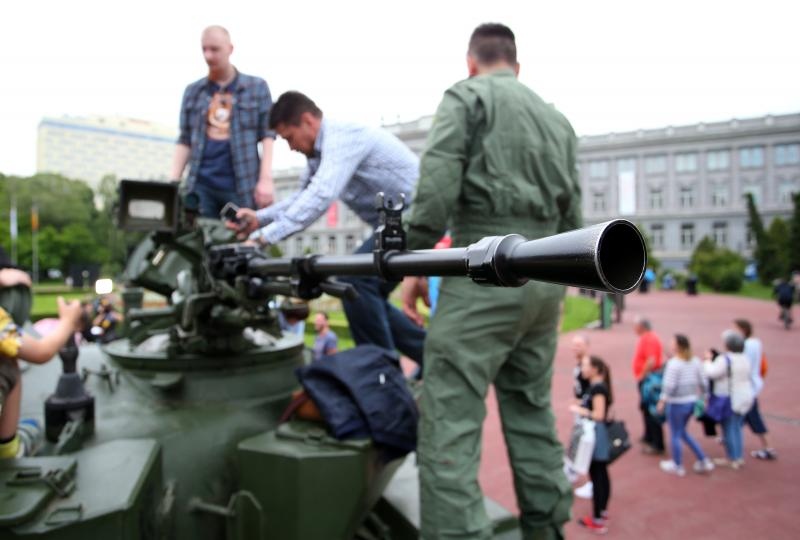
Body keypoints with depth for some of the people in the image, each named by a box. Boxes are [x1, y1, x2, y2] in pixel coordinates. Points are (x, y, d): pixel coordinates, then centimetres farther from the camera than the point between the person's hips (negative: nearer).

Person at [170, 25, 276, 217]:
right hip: (200, 184, 3)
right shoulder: (193, 91, 16)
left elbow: (267, 134, 2)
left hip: (241, 185, -2)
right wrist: (172, 183, 5)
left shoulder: (256, 87, 8)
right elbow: (185, 140, 14)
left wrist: (266, 179, -9)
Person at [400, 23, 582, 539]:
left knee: (449, 421, -6)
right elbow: (573, 213, 19)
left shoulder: (467, 95, 3)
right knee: (532, 413, 17)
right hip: (545, 278, 8)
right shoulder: (556, 117, 23)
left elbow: (437, 182, -12)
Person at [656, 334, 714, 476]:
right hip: (691, 402, 7)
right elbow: (702, 383, 4)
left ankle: (678, 466, 25)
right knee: (682, 432, 25)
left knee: (675, 434, 11)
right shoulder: (696, 361, 2)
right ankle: (703, 461, 24)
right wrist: (702, 397, 16)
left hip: (677, 404, -7)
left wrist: (662, 401, -12)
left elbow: (669, 385, -21)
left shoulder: (673, 363, -19)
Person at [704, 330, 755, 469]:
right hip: (745, 397, 8)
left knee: (729, 429, 2)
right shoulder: (745, 359, 8)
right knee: (736, 428, 17)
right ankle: (738, 457, 24)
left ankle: (732, 459, 8)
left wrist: (708, 360, -6)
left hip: (729, 399, -8)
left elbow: (711, 373, -24)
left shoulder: (725, 359, -19)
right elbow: (747, 376, 17)